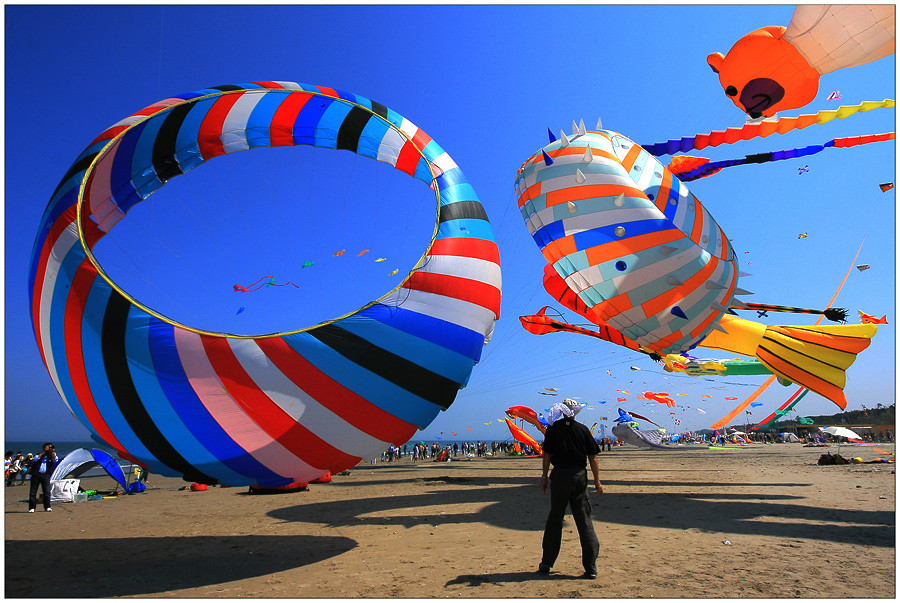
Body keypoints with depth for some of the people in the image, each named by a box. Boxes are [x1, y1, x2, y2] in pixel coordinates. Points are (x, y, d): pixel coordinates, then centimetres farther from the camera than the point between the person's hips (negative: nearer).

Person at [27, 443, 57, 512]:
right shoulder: (40, 454, 16)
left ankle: (47, 507, 3)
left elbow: (55, 459, -5)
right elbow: (35, 459, -5)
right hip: (36, 474, 1)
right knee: (33, 492, 0)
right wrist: (43, 452, -4)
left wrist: (52, 452, -11)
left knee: (47, 491, -6)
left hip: (45, 475, -1)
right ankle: (32, 508, 9)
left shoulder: (51, 456, 15)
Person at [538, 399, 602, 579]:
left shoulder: (553, 429, 0)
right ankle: (591, 568, 4)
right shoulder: (583, 429, 3)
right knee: (584, 521, 6)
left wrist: (544, 477, 4)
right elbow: (593, 458, 1)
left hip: (559, 476, -1)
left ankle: (546, 564, 16)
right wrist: (597, 481, 5)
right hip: (580, 476, 1)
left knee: (554, 519, 11)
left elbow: (547, 455, -2)